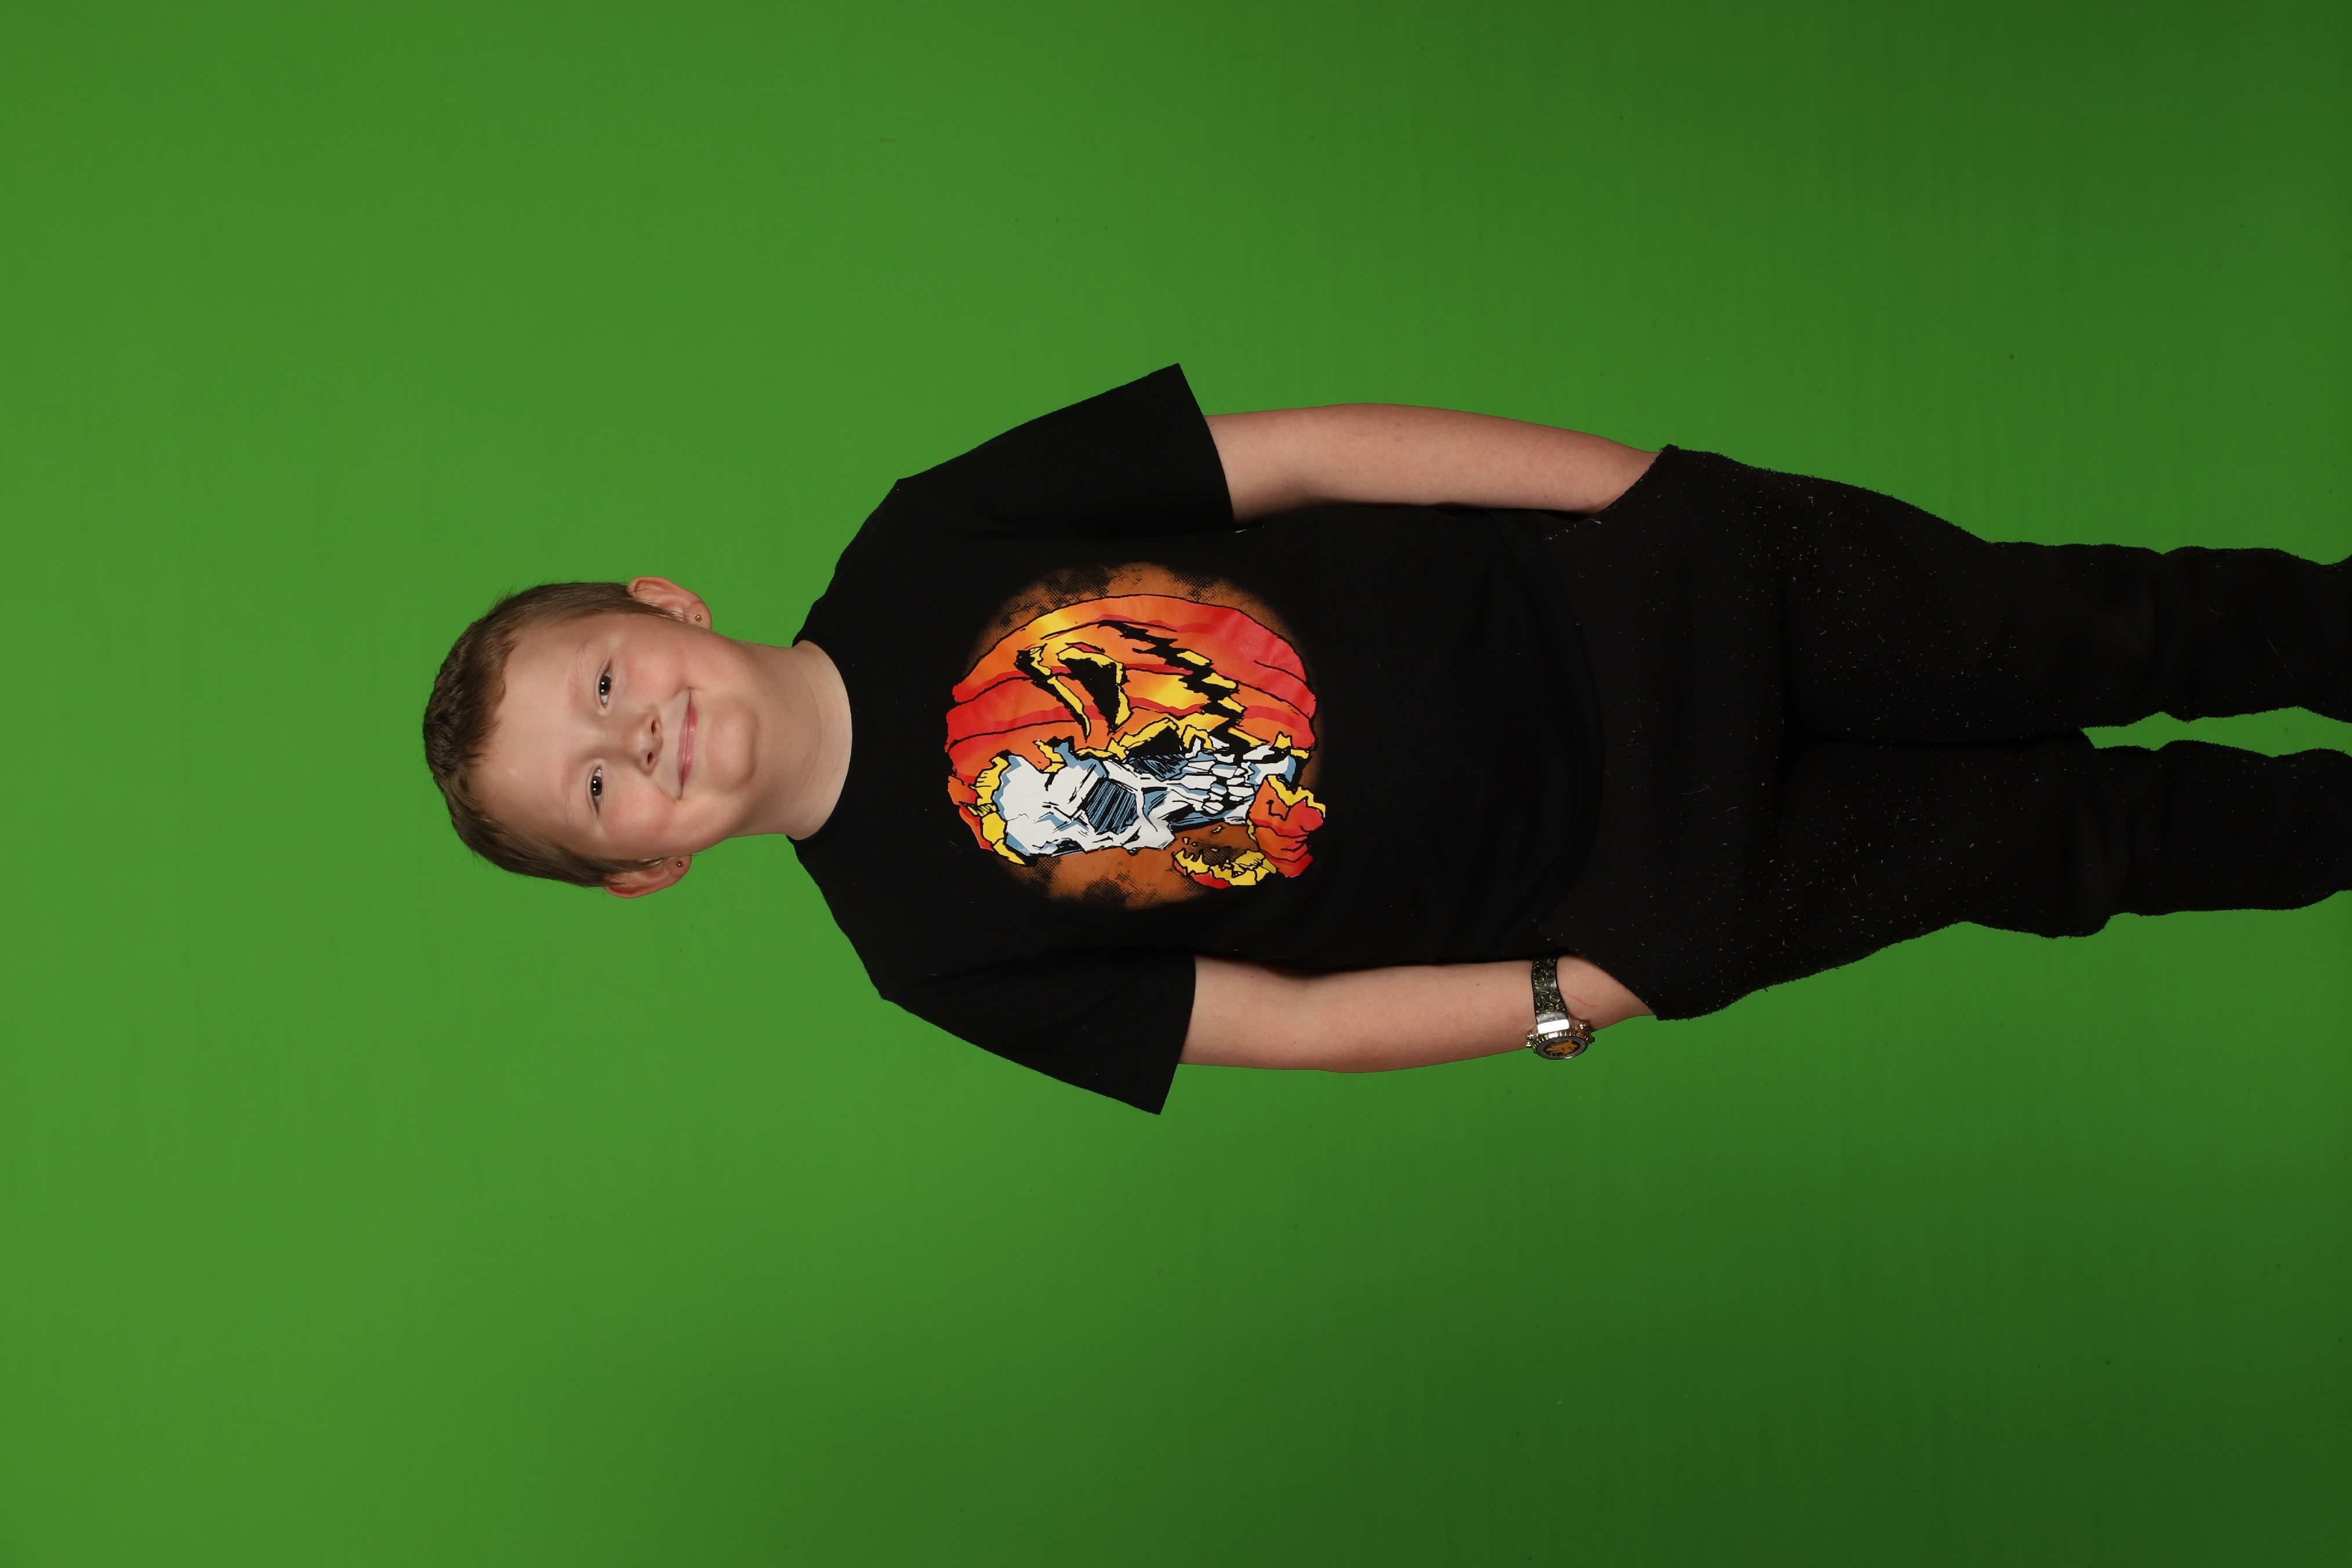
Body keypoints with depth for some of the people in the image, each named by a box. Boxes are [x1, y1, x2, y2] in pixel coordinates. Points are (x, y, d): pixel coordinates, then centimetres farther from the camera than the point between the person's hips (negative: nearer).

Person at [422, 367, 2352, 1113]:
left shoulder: (928, 547, -8)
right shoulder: (928, 937, -8)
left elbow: (1308, 449, -6)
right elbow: (1282, 1022, -6)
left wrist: (1661, 484, -8)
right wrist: (1579, 993, -13)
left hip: (1633, 598, 1)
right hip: (1639, 889, -1)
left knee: (2063, 643, -2)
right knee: (2064, 839, 2)